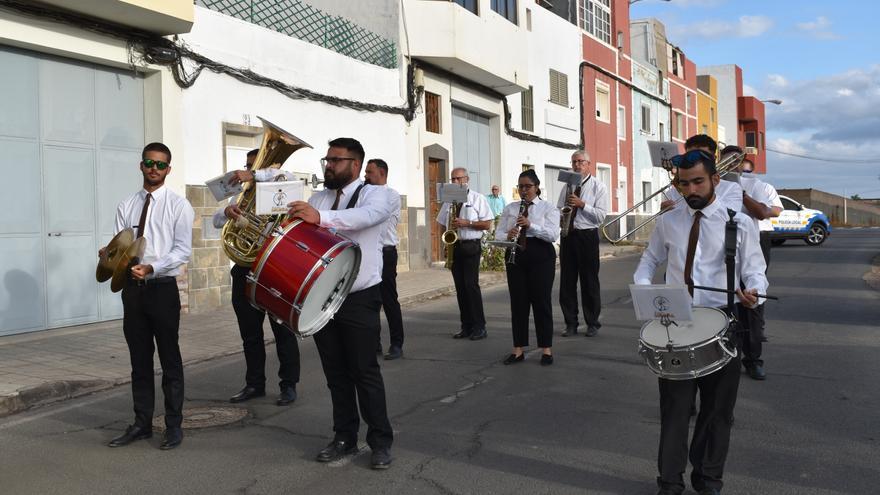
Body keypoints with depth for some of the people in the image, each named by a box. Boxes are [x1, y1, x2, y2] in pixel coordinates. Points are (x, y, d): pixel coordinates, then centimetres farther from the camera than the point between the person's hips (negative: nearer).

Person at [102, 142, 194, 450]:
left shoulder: (178, 205, -2)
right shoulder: (126, 206, 10)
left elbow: (182, 251, -9)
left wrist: (152, 268, -23)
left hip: (162, 287, -4)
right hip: (132, 287, 4)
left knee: (170, 359, 3)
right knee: (139, 359, 12)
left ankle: (173, 426, 13)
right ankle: (142, 424, 24)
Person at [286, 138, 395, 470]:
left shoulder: (374, 195, -5)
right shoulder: (317, 198, 13)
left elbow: (366, 216, -28)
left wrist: (321, 217, -42)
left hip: (359, 298, -5)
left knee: (364, 371, -1)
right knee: (335, 372, 12)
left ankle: (381, 442, 11)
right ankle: (345, 438, 24)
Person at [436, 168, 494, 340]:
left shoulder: (478, 198, 1)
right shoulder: (449, 201, 14)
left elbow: (487, 224, -4)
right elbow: (444, 224, 18)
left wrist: (467, 223, -15)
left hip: (471, 246, -5)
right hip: (454, 247, 5)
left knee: (471, 284, -11)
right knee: (460, 287, 6)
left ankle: (479, 327, -5)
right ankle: (467, 326, 12)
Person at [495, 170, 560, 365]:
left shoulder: (548, 208, 1)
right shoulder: (510, 208, 12)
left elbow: (553, 235, -12)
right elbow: (498, 234, 7)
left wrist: (531, 225, -24)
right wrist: (508, 236, -16)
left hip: (541, 256, -3)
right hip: (516, 256, 3)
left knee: (541, 302, 0)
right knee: (518, 302, 5)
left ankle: (546, 350, 10)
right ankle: (518, 350, 12)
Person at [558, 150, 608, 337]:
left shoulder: (598, 187, 1)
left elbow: (601, 216, -8)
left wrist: (582, 204, -18)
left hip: (587, 236, -4)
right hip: (568, 236, 4)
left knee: (589, 280, 3)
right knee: (567, 281, 5)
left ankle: (592, 323, 14)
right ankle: (571, 323, 15)